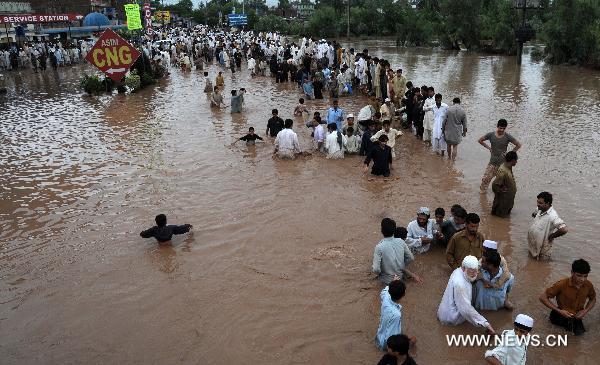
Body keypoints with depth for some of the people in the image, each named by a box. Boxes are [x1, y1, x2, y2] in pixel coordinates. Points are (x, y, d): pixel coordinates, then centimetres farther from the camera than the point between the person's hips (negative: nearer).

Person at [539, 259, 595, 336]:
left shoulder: (588, 285, -13)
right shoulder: (562, 284, -25)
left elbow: (593, 299, 10)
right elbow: (543, 297, -19)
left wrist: (586, 310, -9)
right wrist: (559, 311, -26)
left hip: (577, 316, 2)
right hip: (562, 315, -1)